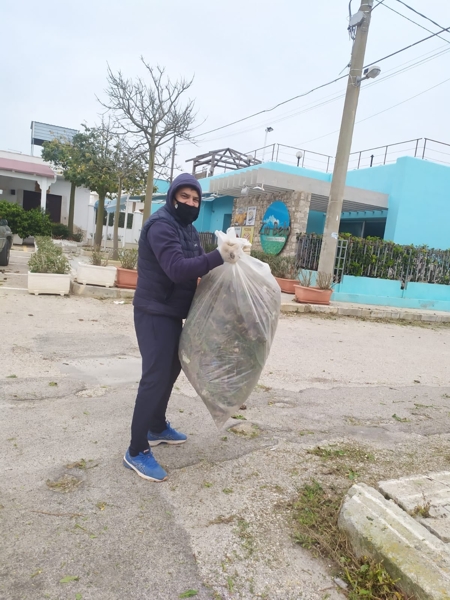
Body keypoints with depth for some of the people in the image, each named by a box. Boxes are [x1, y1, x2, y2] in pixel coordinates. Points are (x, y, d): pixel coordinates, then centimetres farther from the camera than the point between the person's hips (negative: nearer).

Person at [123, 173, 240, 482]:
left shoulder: (189, 229, 13)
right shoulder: (161, 225, -18)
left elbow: (196, 267, 12)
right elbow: (177, 269, -31)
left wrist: (224, 257, -3)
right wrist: (218, 257, -39)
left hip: (173, 313, 10)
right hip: (154, 313, -10)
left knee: (171, 369, 19)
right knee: (155, 376, -10)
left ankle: (158, 427, 37)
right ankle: (137, 451, 0)